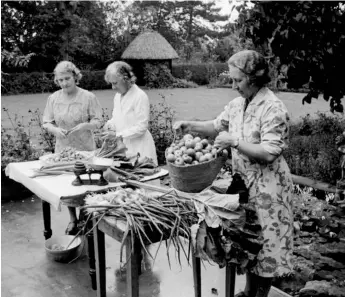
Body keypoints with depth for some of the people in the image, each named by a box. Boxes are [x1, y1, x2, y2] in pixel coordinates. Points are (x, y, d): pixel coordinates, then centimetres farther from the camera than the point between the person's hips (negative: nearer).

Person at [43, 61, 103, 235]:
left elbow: (98, 121, -5)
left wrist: (86, 125, -25)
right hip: (63, 149, 3)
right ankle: (73, 220, 28)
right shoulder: (53, 98, 2)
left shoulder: (88, 97, -6)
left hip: (85, 149, -3)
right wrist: (55, 129, -17)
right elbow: (46, 123, 5)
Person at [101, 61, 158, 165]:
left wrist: (116, 134, -18)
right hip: (122, 147, 7)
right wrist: (109, 124, -2)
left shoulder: (140, 96, -15)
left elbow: (141, 128, -17)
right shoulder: (118, 95, 9)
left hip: (139, 149, -7)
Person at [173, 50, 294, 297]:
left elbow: (269, 153, -23)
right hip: (244, 183, 8)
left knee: (266, 242, 6)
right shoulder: (238, 103, 5)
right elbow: (217, 126, 17)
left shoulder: (273, 108, -18)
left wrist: (234, 141, -23)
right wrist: (190, 125, 2)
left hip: (267, 187, -8)